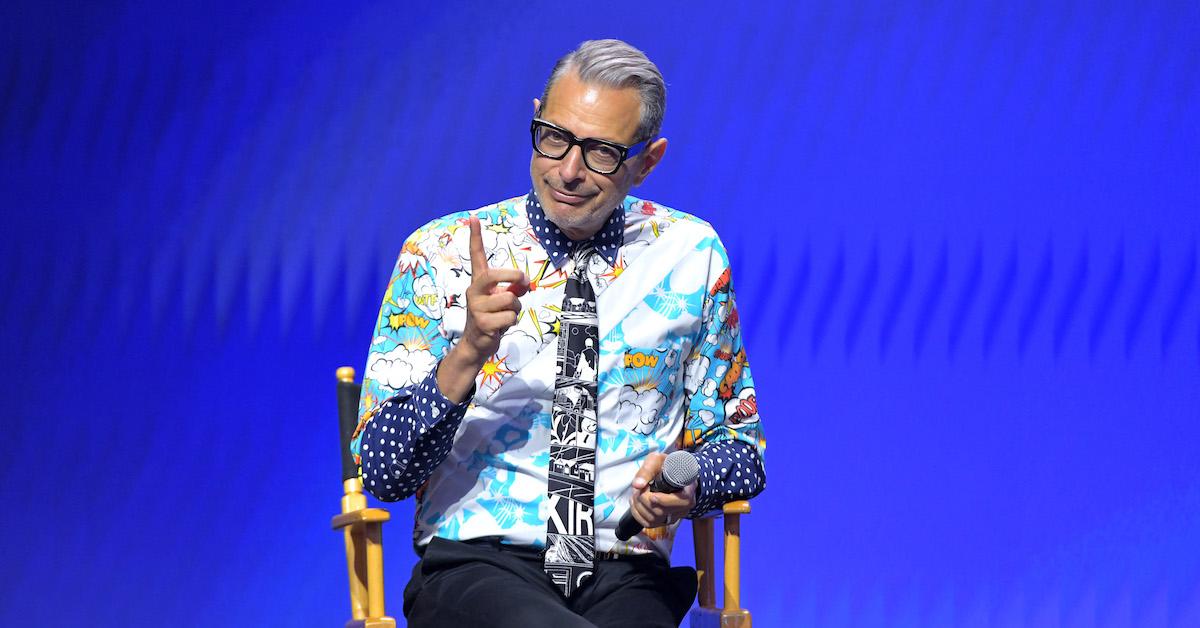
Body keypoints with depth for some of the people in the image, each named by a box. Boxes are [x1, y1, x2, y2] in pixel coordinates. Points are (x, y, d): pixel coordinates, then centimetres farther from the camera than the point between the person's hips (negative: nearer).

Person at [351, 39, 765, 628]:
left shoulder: (692, 254, 9)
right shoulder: (441, 253, 3)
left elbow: (737, 446, 18)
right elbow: (381, 471, -2)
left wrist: (688, 485, -6)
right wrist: (467, 354, -19)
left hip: (626, 579, 3)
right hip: (476, 569, -2)